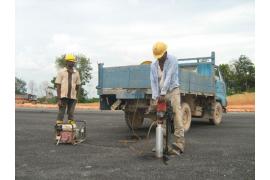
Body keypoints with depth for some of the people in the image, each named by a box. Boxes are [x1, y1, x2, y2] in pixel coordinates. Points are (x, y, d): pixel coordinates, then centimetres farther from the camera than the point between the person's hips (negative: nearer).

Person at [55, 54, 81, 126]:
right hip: (63, 96, -3)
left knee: (71, 114, 7)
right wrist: (58, 99, -9)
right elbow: (58, 86, -3)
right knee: (61, 113, -1)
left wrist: (76, 96, 10)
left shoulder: (76, 73, 9)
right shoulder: (61, 72, 1)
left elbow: (78, 86, 14)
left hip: (72, 97, 3)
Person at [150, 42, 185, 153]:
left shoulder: (172, 61, -6)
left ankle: (179, 143, -22)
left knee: (177, 114, -17)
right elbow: (153, 81, 3)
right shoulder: (153, 65, 9)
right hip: (160, 94, 5)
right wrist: (155, 97, -10)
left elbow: (169, 77, -17)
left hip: (172, 90, -5)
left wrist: (163, 93, -25)